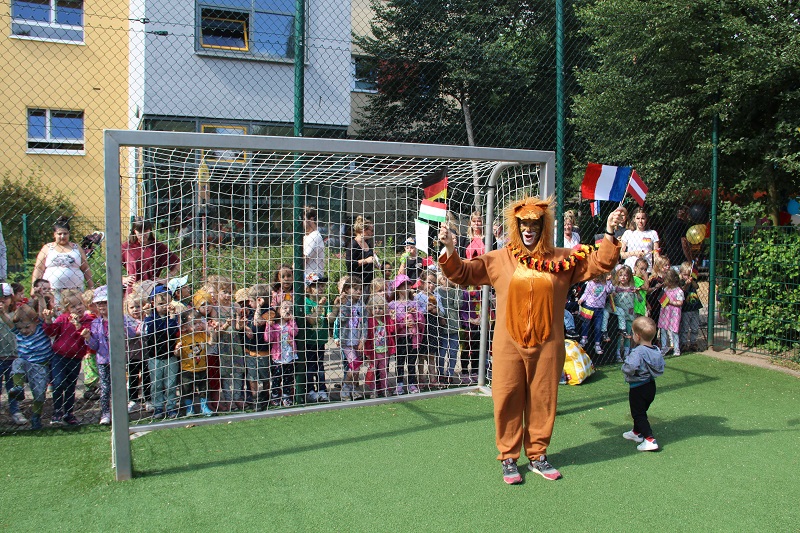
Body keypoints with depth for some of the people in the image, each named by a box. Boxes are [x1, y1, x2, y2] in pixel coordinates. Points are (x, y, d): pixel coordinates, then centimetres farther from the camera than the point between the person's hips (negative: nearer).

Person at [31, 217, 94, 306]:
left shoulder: (76, 248, 13)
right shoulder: (47, 248, 11)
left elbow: (86, 268, 13)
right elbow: (38, 269, 7)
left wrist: (91, 288, 9)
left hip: (75, 290, 1)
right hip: (52, 291, 0)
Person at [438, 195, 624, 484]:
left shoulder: (561, 259, 4)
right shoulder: (499, 259, 1)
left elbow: (599, 264, 5)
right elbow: (463, 274, 2)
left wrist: (609, 236, -8)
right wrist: (450, 251, -13)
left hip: (547, 345, 1)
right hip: (509, 345, -1)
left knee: (542, 400, 11)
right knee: (508, 401, 5)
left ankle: (537, 455, 29)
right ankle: (508, 458, 21)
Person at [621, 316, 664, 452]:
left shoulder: (638, 352, -28)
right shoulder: (656, 350, -1)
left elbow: (629, 368, -40)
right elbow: (661, 368, 9)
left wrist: (625, 365, -19)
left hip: (638, 388, -9)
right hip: (651, 386, 9)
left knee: (638, 414, 2)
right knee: (641, 411, 24)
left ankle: (650, 439, -4)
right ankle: (637, 432, 40)